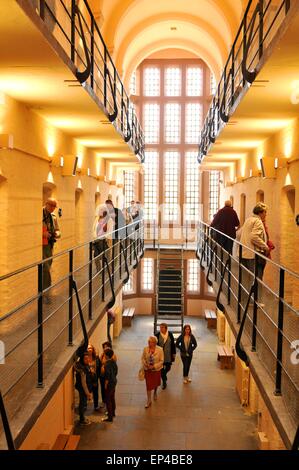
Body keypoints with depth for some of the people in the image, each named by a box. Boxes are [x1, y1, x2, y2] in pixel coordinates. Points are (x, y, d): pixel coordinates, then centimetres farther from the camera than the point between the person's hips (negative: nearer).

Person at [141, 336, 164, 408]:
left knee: (155, 383, 20)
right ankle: (149, 401, 12)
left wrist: (154, 366, -20)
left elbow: (161, 361, -12)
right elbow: (143, 358, 2)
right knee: (148, 384, 0)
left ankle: (155, 392, 53)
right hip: (147, 370, 1)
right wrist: (145, 364, -17)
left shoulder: (160, 350, -17)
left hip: (156, 369, 0)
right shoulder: (145, 349, -11)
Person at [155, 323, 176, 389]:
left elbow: (173, 344, 2)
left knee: (168, 368, 12)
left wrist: (173, 353, 3)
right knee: (161, 369, 5)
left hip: (168, 355, 2)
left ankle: (163, 375, 44)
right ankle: (164, 382, 21)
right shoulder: (157, 335, -11)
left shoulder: (170, 334, -5)